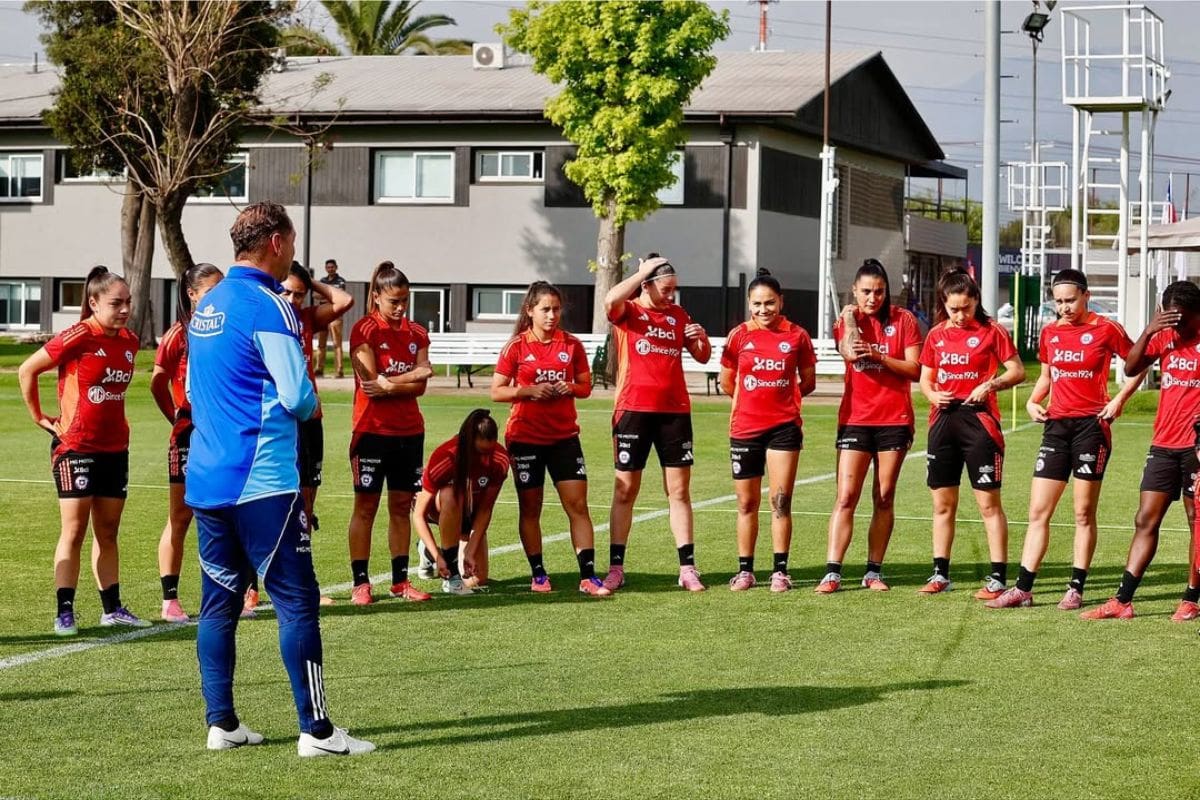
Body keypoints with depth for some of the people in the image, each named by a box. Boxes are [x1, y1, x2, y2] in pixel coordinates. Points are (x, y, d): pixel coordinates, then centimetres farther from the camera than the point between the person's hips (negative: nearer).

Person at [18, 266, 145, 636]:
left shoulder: (129, 342, 5)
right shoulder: (78, 338, -14)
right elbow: (27, 370, -7)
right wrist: (40, 417, -3)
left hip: (115, 448, 6)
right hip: (75, 446, -6)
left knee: (108, 530, 11)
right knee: (74, 529, -6)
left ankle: (112, 608, 17)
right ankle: (65, 612, -3)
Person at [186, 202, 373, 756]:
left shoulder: (207, 306, 14)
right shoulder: (267, 306, -12)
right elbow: (296, 395, -16)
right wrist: (310, 405, 5)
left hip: (206, 477, 8)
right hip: (262, 481, -8)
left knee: (219, 601, 10)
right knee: (297, 601, -4)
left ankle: (221, 723, 13)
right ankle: (315, 730, -4)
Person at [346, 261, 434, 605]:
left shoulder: (417, 334, 9)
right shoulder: (365, 330, -6)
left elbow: (420, 387, 0)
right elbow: (370, 382, -14)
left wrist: (388, 385, -14)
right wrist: (410, 376, -8)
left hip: (409, 431, 5)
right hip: (372, 431, -5)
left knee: (402, 505, 8)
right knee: (365, 505, -1)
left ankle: (401, 580, 14)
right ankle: (360, 583, 2)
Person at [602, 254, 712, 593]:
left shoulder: (678, 315, 13)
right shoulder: (628, 311, -1)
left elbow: (702, 356, 18)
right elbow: (611, 300, -25)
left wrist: (702, 338, -4)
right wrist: (644, 271, -16)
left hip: (675, 411, 4)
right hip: (634, 410, -4)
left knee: (679, 491, 3)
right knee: (625, 490, 2)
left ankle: (687, 568, 6)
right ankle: (616, 568, 7)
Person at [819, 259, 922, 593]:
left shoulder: (903, 320, 1)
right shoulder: (847, 319, 5)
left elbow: (915, 370, -6)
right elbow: (849, 353, -15)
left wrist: (879, 356, -16)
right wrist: (850, 318, -16)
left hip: (895, 419, 0)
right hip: (855, 418, 0)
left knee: (884, 498, 5)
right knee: (846, 496, -7)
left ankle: (874, 571, 12)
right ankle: (832, 572, -11)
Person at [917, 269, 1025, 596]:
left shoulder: (991, 332, -3)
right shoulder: (936, 335, 10)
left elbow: (1018, 371, -3)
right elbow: (925, 377, 18)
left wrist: (990, 384, -19)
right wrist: (932, 395, -4)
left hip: (978, 419, -5)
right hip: (943, 420, 5)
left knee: (988, 502, -4)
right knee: (943, 502, 9)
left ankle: (998, 578, -1)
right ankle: (940, 574, 18)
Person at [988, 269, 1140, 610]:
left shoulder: (1105, 329, -5)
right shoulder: (1049, 333, 9)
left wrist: (1119, 400, -10)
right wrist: (1033, 402, 5)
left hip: (1092, 425, -5)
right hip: (1057, 425, 5)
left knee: (1084, 512, 2)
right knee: (1038, 511, 2)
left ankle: (1076, 588, 9)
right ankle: (1023, 589, 4)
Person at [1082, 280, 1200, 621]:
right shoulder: (1164, 336, 8)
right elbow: (1131, 367, -1)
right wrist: (1148, 331, -14)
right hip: (1164, 443, 5)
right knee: (1146, 520, 3)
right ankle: (1123, 600, 3)